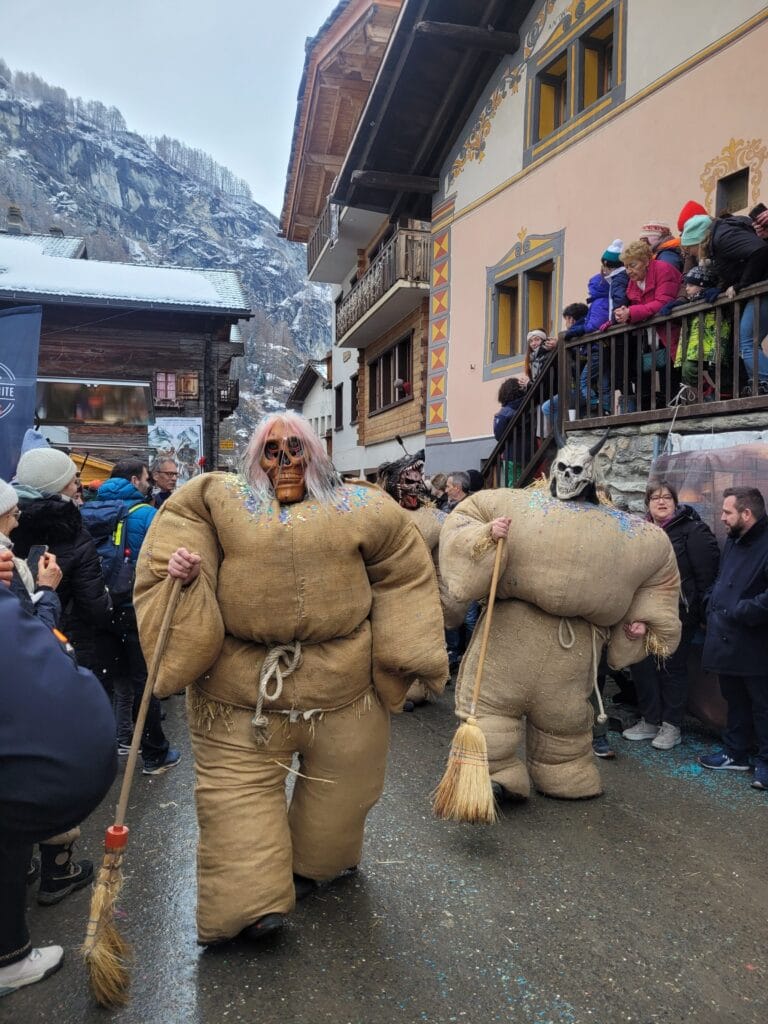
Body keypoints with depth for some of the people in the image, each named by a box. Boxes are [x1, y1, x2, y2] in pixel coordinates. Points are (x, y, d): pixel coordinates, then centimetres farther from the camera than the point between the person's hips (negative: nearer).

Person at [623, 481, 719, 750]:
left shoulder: (692, 531, -8)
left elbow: (707, 574, -11)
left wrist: (704, 612, -12)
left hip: (679, 614, -5)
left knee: (672, 668, 5)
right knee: (642, 666, 9)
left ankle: (672, 726, 22)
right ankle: (649, 721, 26)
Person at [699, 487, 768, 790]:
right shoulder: (733, 541, 11)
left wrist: (741, 611, -21)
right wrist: (712, 604, 11)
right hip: (726, 640, 9)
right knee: (735, 702, 20)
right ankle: (735, 753, 34)